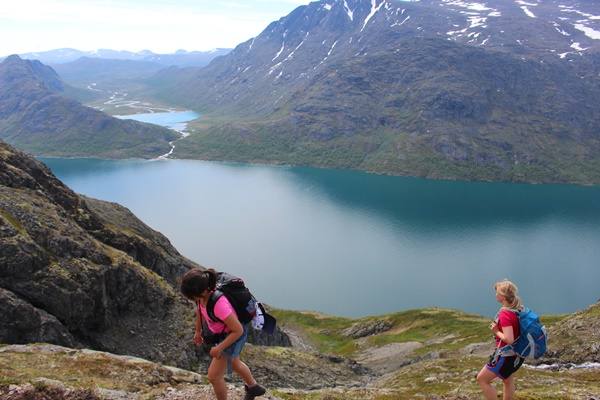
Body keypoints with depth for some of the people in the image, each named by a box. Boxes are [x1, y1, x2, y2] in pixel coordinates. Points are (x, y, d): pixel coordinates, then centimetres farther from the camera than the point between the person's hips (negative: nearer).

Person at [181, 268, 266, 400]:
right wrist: (198, 331, 13)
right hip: (221, 331, 8)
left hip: (234, 335, -8)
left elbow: (238, 330, -32)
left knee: (214, 376, 2)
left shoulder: (219, 304, -43)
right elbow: (199, 308, 4)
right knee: (233, 362, 32)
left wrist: (219, 348, -25)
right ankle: (253, 387, 58)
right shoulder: (202, 292, -21)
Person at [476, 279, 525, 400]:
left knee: (482, 379, 2)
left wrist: (496, 331, -17)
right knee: (508, 380, 28)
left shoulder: (505, 314, -27)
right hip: (517, 354, 9)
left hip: (506, 355, -9)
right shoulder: (518, 309, 0)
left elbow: (509, 339, -32)